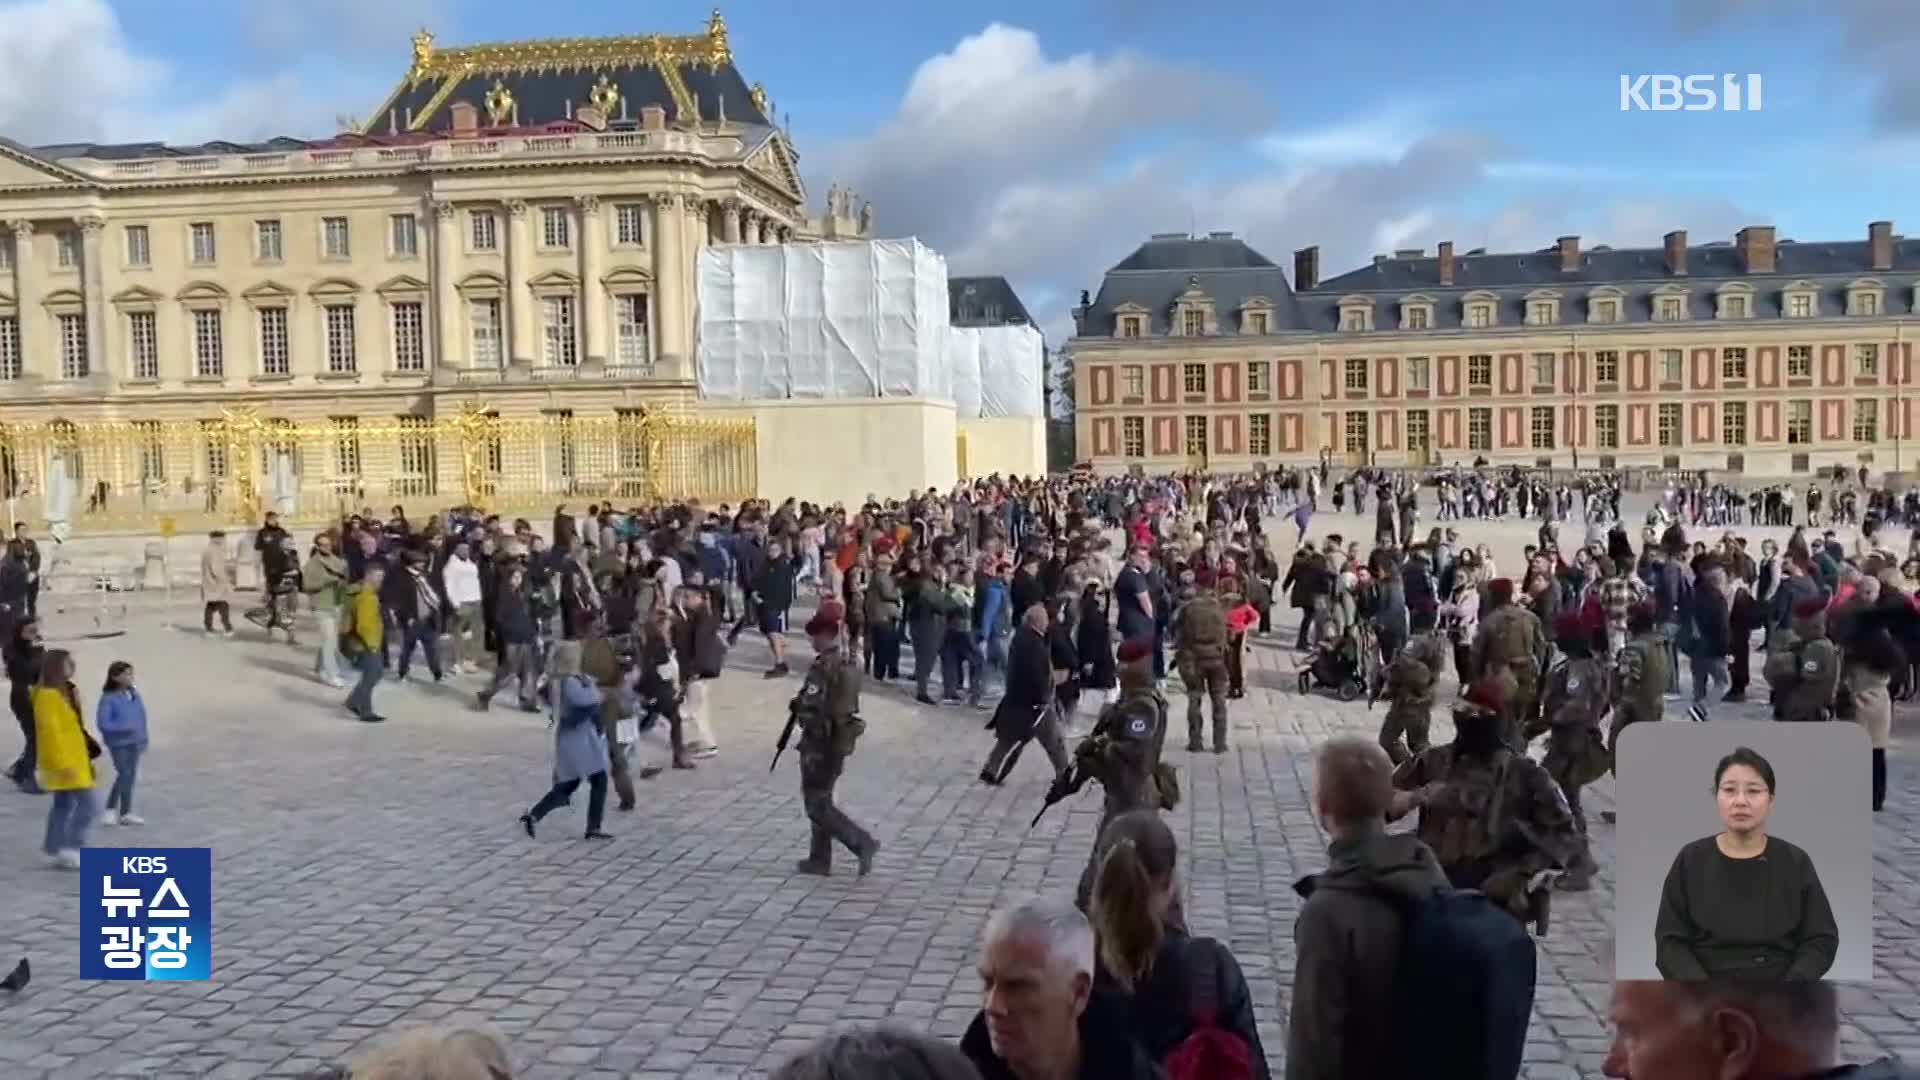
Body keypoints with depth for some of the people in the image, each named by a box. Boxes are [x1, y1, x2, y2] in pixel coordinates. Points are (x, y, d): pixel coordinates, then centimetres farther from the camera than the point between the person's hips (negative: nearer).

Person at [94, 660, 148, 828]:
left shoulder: (135, 695, 2)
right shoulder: (109, 698, -15)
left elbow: (142, 717, 9)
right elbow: (103, 723, -18)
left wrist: (143, 739, 9)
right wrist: (124, 727, -25)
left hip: (134, 742, 6)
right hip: (118, 742, -6)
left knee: (131, 775, 10)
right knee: (124, 774, -10)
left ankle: (126, 812, 21)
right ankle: (110, 810, 8)